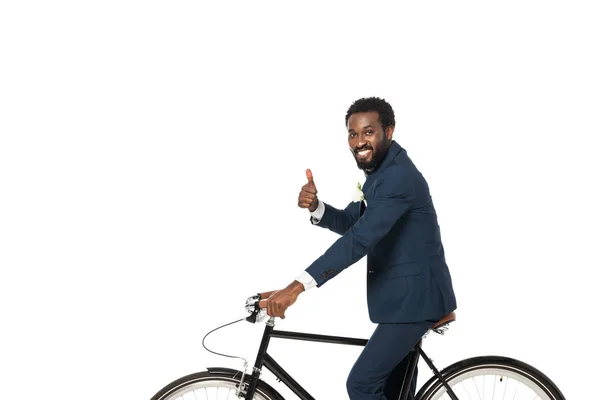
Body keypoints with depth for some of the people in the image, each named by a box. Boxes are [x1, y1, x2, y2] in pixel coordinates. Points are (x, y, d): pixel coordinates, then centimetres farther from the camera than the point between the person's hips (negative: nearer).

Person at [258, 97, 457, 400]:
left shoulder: (399, 175, -23)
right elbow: (350, 223, 11)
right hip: (401, 295, 10)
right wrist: (316, 208, -13)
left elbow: (361, 238, -33)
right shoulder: (380, 171, 10)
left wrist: (297, 286, -39)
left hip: (413, 297, -10)